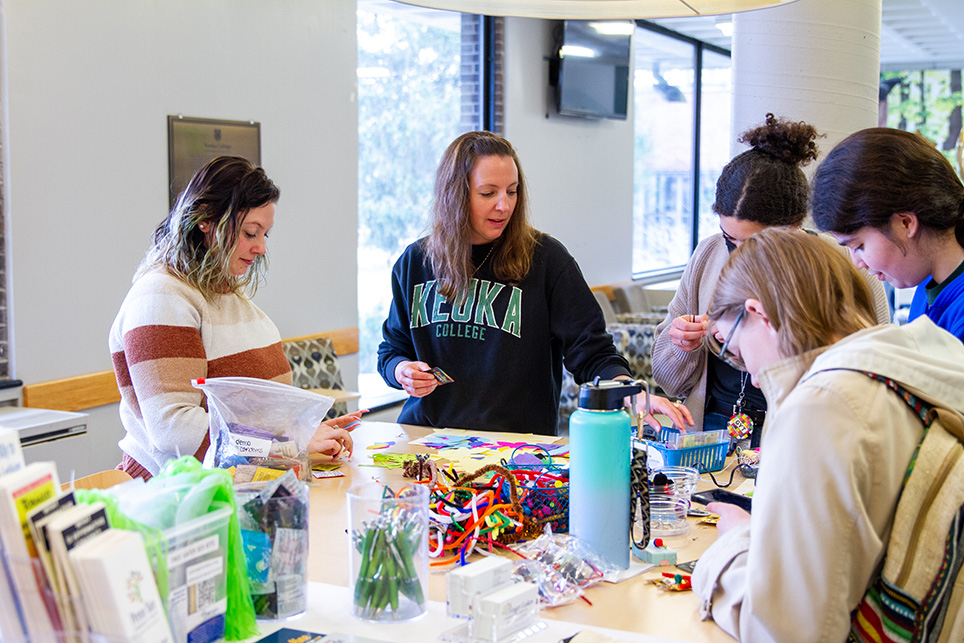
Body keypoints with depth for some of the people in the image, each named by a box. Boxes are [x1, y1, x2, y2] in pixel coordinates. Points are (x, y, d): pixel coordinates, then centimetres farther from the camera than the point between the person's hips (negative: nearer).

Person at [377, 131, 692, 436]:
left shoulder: (545, 258, 0)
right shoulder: (415, 264, 9)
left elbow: (592, 352, -2)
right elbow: (391, 350, 21)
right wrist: (402, 372, -2)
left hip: (518, 444, -3)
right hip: (426, 436, 3)